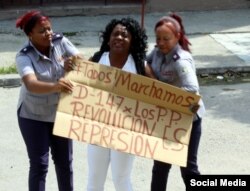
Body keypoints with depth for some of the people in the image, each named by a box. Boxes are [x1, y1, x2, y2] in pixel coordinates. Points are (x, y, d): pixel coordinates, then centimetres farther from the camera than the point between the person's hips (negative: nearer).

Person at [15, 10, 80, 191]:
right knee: (39, 164, -1)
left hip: (61, 113, 4)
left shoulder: (61, 41, -13)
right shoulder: (24, 56, -24)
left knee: (64, 161, 15)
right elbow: (31, 85, -41)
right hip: (33, 116, -4)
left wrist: (73, 65, -33)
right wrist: (54, 87, -60)